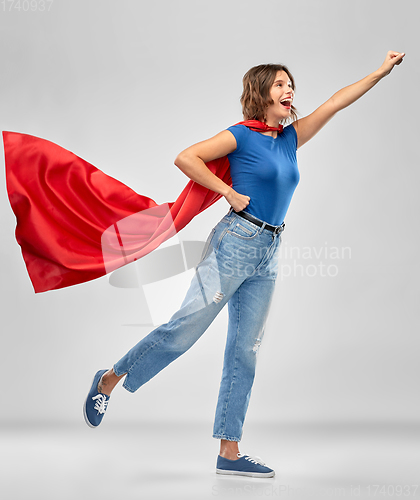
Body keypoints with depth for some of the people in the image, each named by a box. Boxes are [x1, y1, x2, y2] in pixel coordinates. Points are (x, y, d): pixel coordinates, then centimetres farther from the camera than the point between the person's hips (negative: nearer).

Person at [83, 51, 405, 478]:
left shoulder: (291, 137, 14)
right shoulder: (241, 135, -3)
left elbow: (335, 103, 17)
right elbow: (185, 158, -11)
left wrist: (382, 71, 17)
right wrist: (229, 193, -11)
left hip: (268, 256, 7)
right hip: (236, 243, -7)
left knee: (245, 352, 5)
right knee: (186, 326, -7)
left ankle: (229, 452, 8)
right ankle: (109, 379, 13)